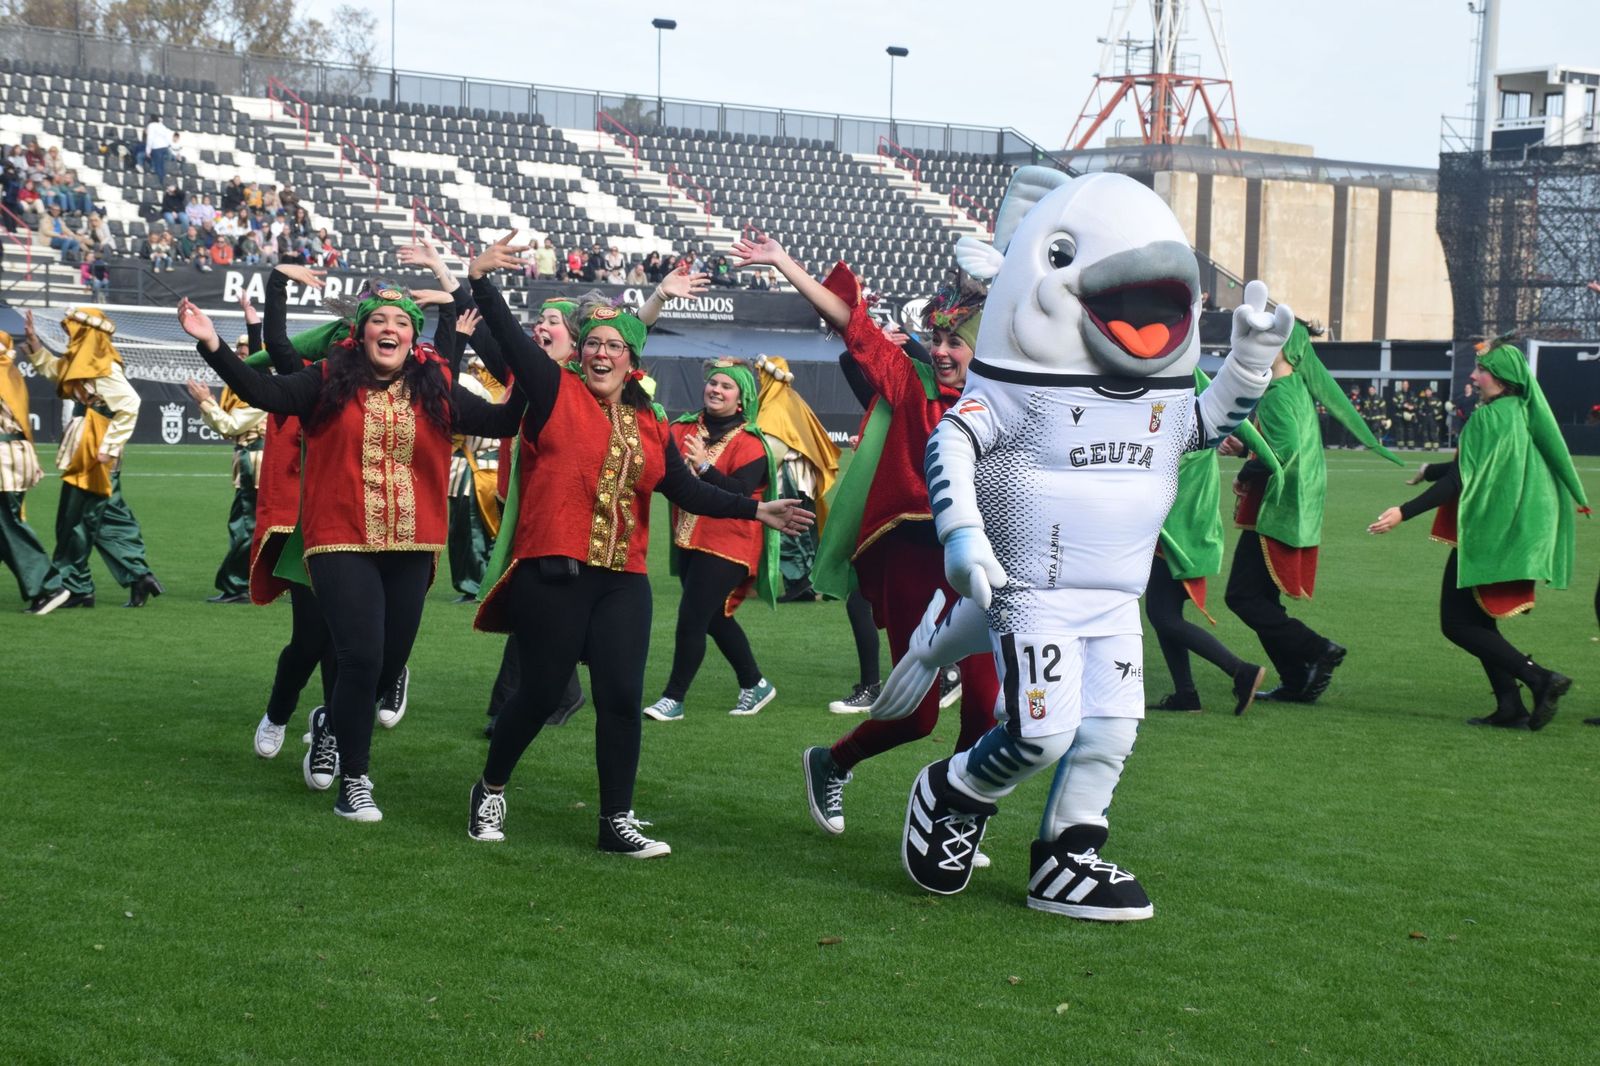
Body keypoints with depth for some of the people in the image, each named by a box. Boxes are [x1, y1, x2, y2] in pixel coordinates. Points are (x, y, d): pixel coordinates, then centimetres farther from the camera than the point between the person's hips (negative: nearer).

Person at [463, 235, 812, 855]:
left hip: (623, 580, 4)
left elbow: (688, 491, 11)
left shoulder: (651, 427, 14)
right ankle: (490, 791, 25)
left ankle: (617, 824, 8)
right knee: (540, 693, 2)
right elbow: (509, 338, -7)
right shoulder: (555, 393, 3)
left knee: (621, 699, 0)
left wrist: (755, 510, 5)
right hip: (553, 573, -4)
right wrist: (480, 281, -18)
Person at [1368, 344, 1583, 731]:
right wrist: (1432, 470, 34)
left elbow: (1463, 480, -22)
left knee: (1456, 623, -4)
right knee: (1476, 621, 15)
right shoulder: (1519, 413, 11)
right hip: (1511, 533, 9)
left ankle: (1540, 679, -13)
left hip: (1487, 533, -9)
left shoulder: (1489, 417, -16)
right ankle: (1510, 708, 9)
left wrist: (1404, 512, -23)